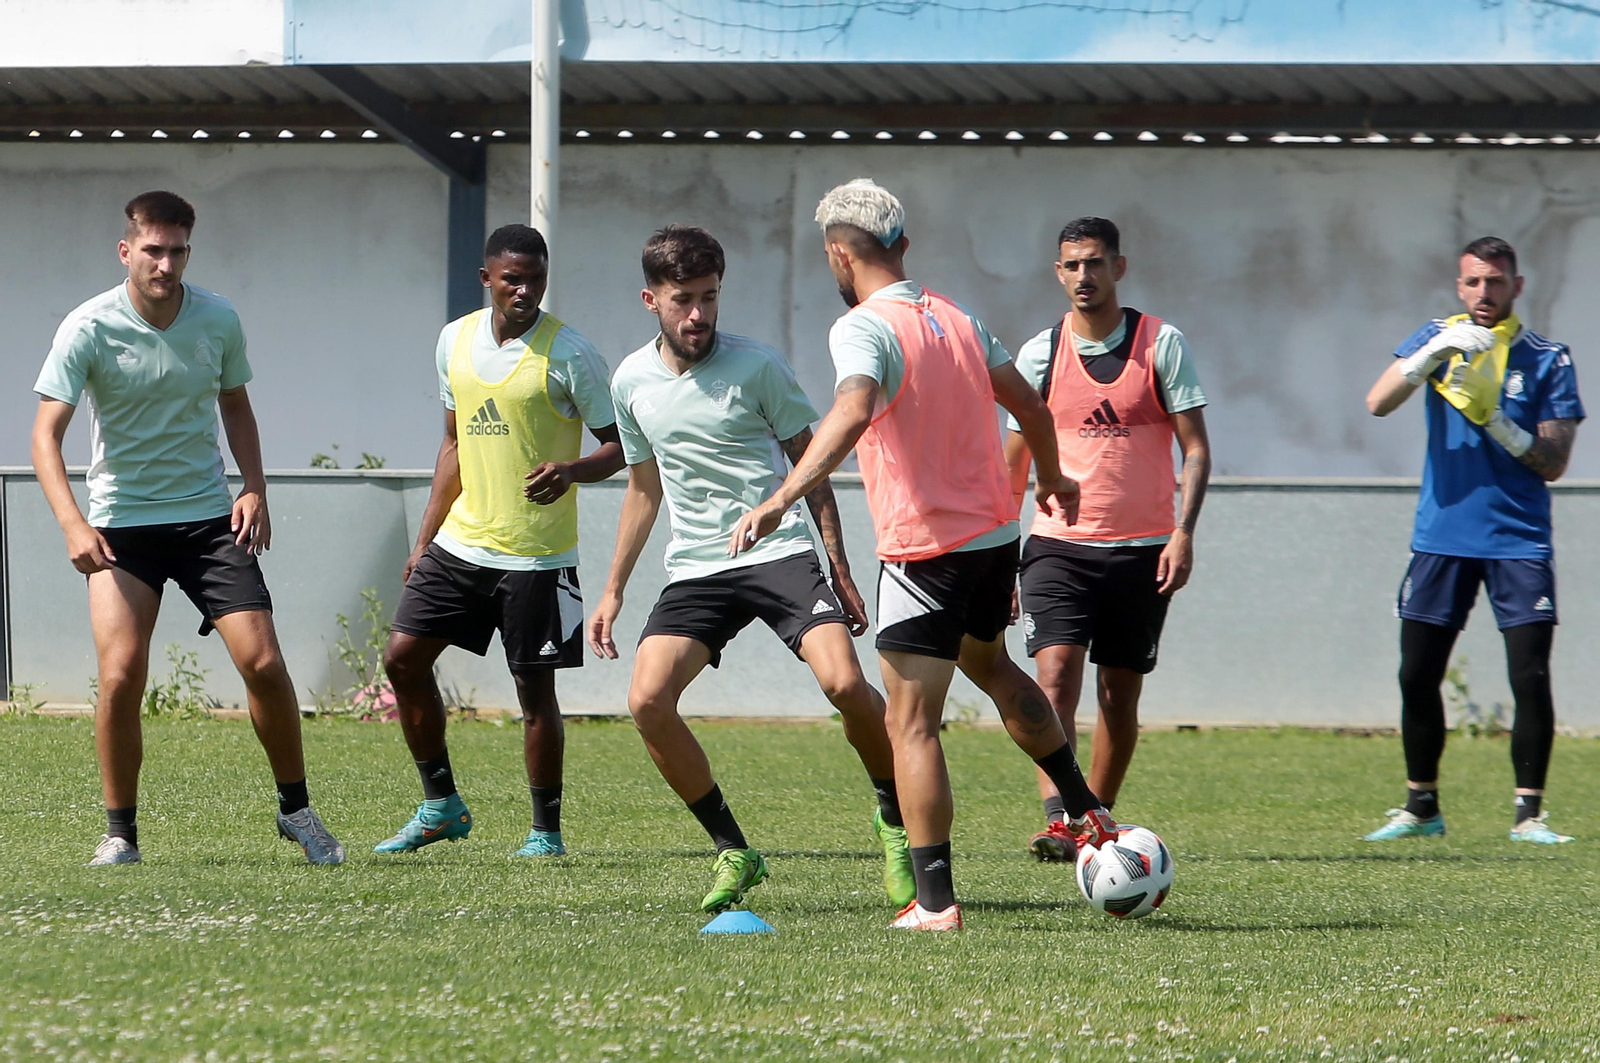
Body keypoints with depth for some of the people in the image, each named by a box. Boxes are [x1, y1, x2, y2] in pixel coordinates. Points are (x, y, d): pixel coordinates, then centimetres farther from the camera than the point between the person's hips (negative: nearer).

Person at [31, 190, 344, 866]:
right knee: (121, 675, -15)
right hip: (121, 525, -2)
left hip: (209, 516, 2)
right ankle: (120, 831, 1)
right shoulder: (89, 329, -12)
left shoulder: (218, 320, -1)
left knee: (262, 662, -7)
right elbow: (46, 435, -15)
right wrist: (73, 524, -29)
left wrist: (254, 488, 2)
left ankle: (295, 809, 12)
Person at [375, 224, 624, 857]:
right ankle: (441, 806, 16)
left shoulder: (568, 354, -11)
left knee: (534, 688, -3)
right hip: (461, 542, 6)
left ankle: (546, 832, 9)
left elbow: (619, 445, -7)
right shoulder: (455, 341, 7)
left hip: (537, 555, -6)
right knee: (403, 658, 2)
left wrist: (571, 470, -28)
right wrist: (426, 539, 16)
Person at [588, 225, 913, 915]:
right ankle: (733, 852, -2)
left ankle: (896, 819, 2)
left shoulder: (756, 366, -3)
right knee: (648, 702, -18)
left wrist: (839, 567, 2)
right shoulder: (631, 383, 8)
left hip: (782, 553, -3)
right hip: (696, 569, 4)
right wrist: (614, 592, 22)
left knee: (844, 683, -24)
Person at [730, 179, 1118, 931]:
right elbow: (1028, 404, 16)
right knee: (991, 667, 33)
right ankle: (1087, 813, 38)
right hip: (996, 531, 8)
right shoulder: (956, 318, 8)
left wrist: (780, 500, -42)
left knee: (912, 725, -3)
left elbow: (852, 414, -33)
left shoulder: (863, 329, -15)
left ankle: (935, 902, -8)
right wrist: (1052, 479, 35)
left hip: (926, 548, -8)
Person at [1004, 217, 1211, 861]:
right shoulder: (1040, 355, 4)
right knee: (1055, 672, -19)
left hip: (1142, 548, 0)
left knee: (1121, 693, 7)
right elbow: (1014, 462, 12)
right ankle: (1056, 821, -27)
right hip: (1059, 543, 0)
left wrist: (1183, 532, -12)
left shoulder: (1161, 345, 0)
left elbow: (1195, 446, 0)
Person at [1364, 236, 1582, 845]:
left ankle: (1528, 812, -3)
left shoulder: (1547, 360, 1)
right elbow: (1378, 403, -10)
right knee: (1417, 677, 3)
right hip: (1441, 537, 2)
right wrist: (1435, 352, -24)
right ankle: (1421, 807, 17)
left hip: (1518, 541, -2)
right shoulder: (1439, 340, 6)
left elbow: (1554, 463, -4)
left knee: (1531, 677, -10)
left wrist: (1496, 420, -18)